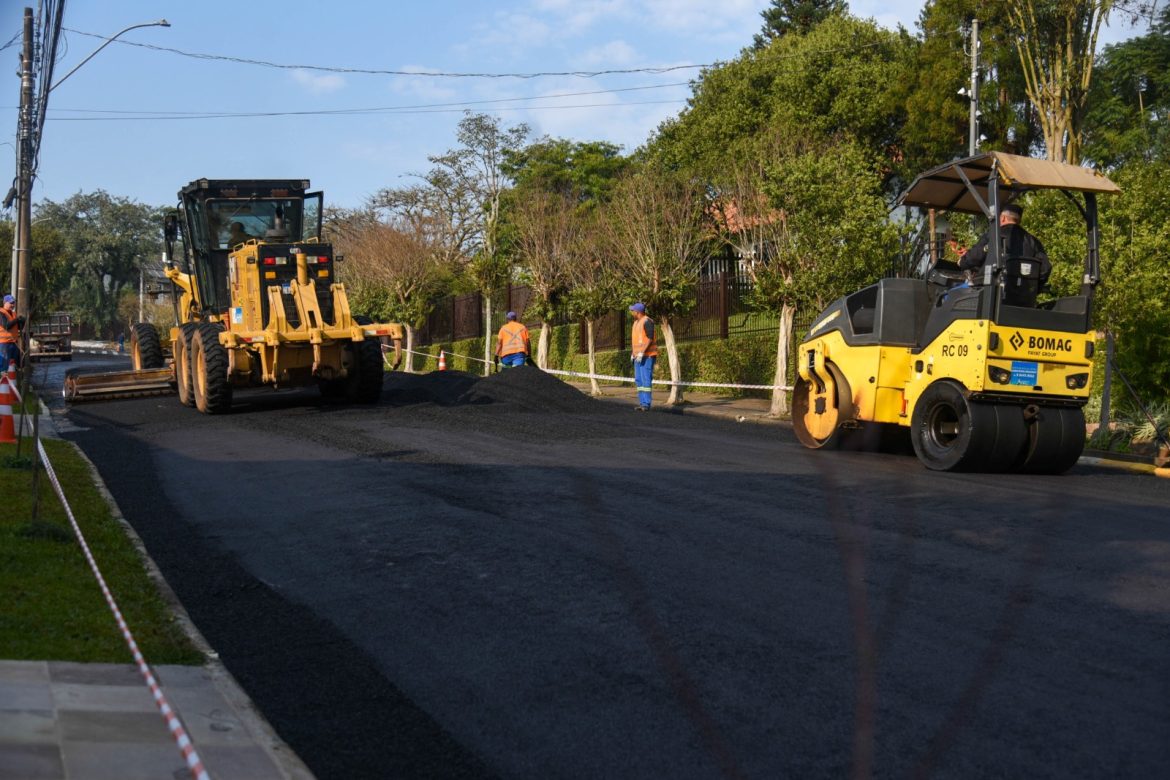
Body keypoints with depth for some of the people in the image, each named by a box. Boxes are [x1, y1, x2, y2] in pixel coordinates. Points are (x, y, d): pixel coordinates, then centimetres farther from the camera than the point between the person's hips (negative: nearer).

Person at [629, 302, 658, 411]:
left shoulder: (647, 322, -11)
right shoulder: (636, 322, 18)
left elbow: (650, 339, -18)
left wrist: (642, 352, -22)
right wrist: (632, 353, 17)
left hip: (647, 355, -9)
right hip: (638, 356, 9)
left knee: (646, 379, -11)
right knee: (639, 380, 8)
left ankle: (646, 404, -12)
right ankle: (642, 402, 11)